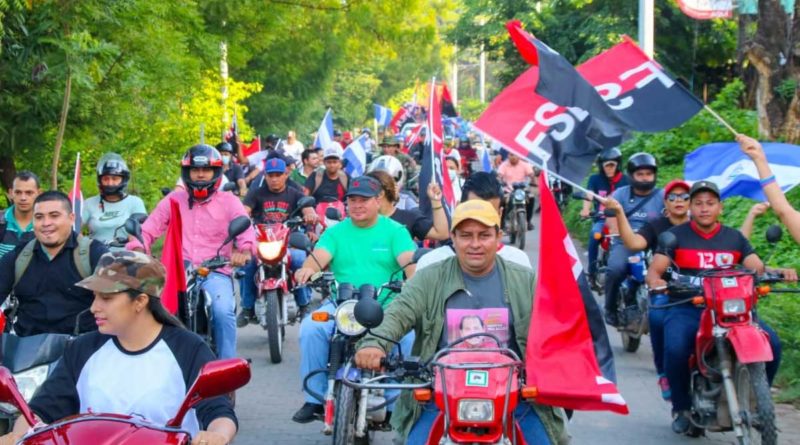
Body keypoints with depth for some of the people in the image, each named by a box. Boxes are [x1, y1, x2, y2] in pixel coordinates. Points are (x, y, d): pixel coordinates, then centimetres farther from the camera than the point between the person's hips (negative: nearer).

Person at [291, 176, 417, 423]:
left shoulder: (395, 231, 8)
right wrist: (308, 268, -29)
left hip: (387, 306, -2)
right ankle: (314, 399, -15)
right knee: (311, 327, -25)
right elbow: (319, 256, -5)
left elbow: (409, 262, -8)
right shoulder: (335, 232, 13)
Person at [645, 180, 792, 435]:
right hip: (686, 310, -2)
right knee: (675, 349, -34)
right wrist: (656, 281, -24)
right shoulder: (675, 236, 8)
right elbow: (654, 270, 1)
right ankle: (681, 407, -6)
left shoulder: (735, 238, 16)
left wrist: (780, 272, -15)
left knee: (771, 344, -20)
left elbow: (758, 268, 7)